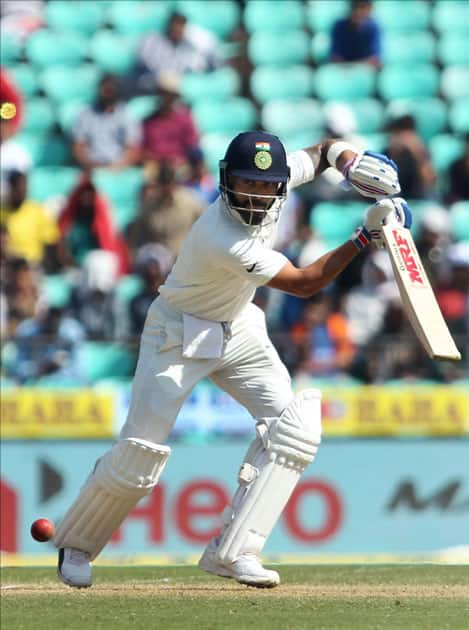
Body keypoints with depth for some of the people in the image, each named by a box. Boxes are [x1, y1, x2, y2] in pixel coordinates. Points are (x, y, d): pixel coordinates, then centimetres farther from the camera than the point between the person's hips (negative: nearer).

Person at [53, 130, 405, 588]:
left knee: (295, 426, -11)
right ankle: (76, 545, 17)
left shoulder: (277, 178, -15)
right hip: (179, 332, -7)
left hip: (238, 332, 7)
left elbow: (324, 151, 5)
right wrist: (365, 237, -35)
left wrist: (349, 158, -19)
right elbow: (304, 283, -30)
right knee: (140, 452, -9)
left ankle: (231, 552, -10)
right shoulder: (224, 240, -36)